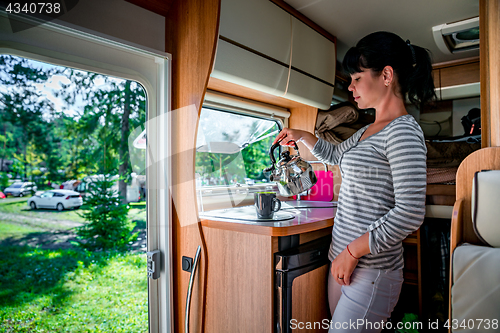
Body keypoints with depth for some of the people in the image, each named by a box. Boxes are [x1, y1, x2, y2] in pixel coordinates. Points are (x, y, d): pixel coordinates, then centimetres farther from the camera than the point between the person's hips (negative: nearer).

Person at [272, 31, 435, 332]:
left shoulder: (403, 131, -15)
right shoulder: (369, 131, 13)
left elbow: (410, 213, -21)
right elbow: (337, 154, 33)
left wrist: (353, 250, -17)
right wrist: (302, 136, 22)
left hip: (372, 271, -8)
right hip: (344, 261, 8)